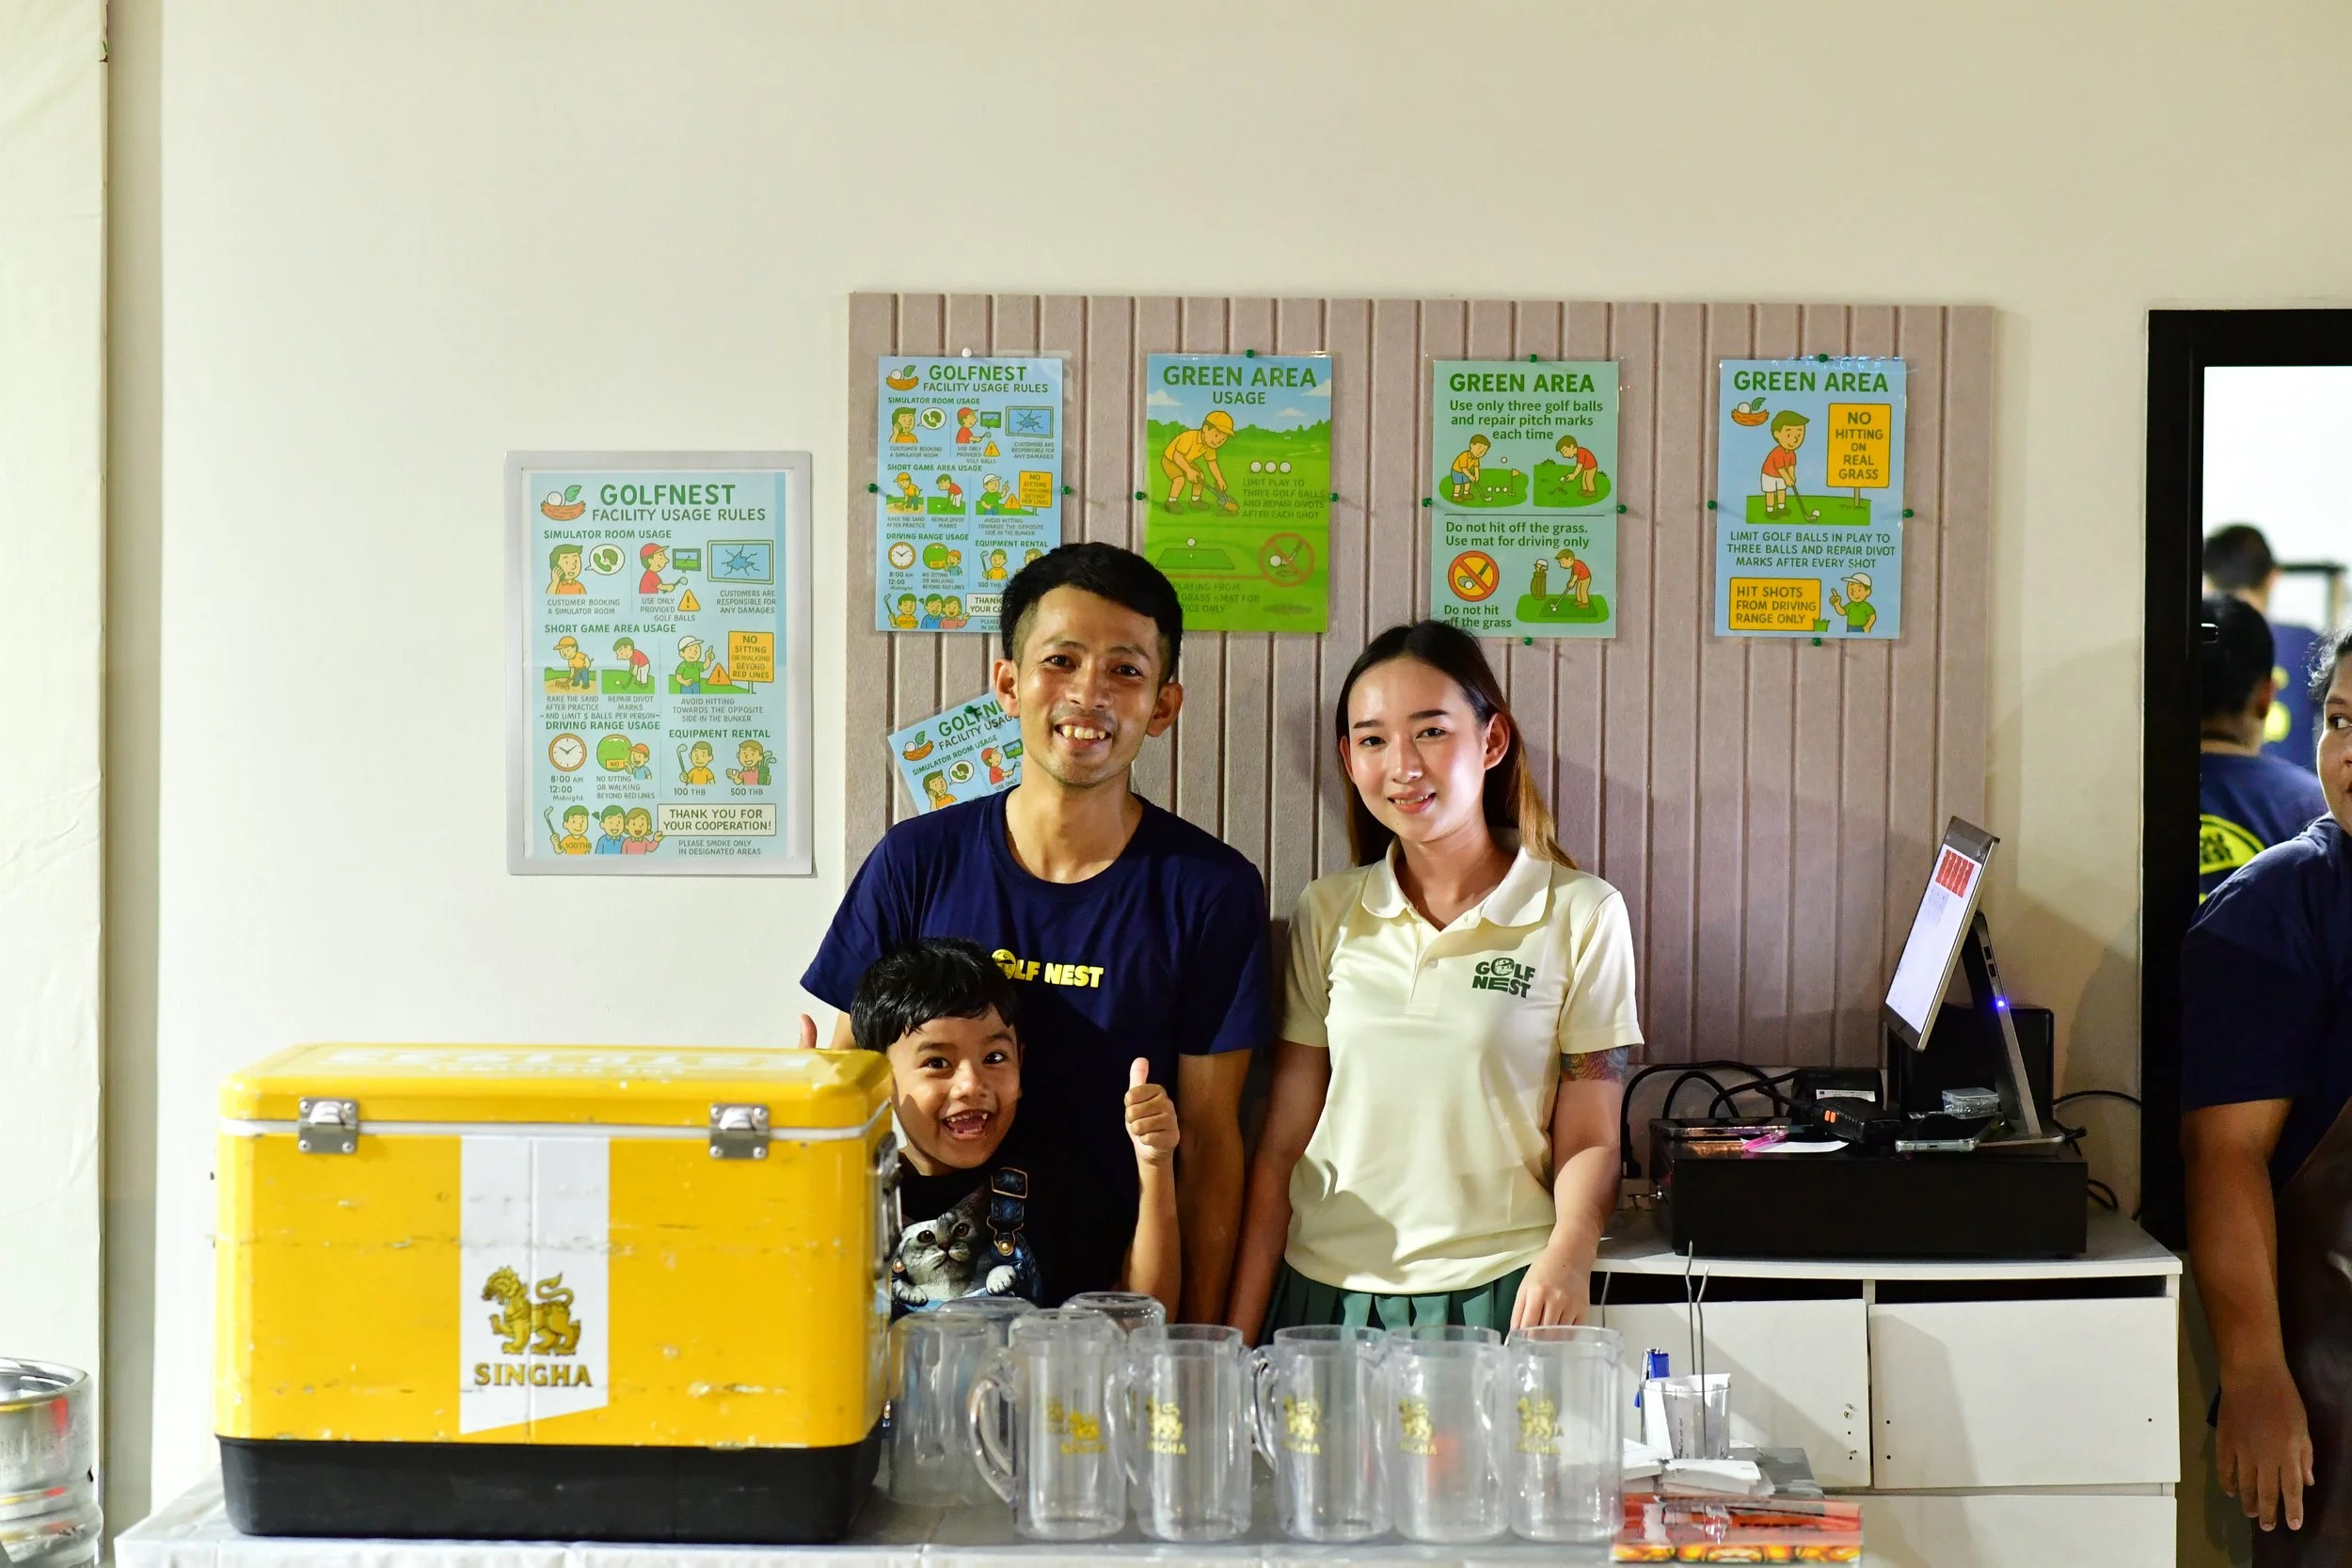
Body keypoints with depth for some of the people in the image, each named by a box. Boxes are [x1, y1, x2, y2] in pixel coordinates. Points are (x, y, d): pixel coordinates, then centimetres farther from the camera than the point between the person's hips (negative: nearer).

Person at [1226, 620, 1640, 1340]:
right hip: (1322, 1290, 2)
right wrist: (1239, 1332, 1)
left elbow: (1589, 1139, -1)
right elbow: (1282, 1142, 6)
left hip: (1494, 1296, -2)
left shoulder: (1581, 914, -3)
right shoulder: (1325, 913, 5)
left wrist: (1566, 1254, -21)